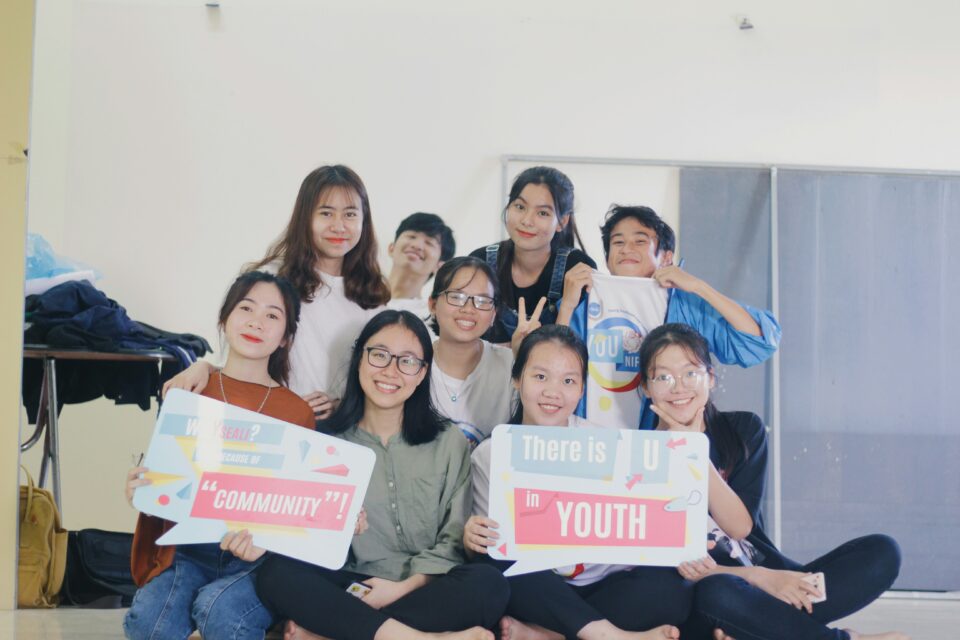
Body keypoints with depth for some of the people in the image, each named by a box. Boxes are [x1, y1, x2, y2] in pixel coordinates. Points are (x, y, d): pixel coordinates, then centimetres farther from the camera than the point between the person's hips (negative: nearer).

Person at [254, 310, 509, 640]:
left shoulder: (450, 443, 8)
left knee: (489, 584, -32)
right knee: (277, 574, -28)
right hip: (350, 589, 0)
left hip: (425, 590, 0)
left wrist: (405, 587, -14)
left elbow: (455, 540, 0)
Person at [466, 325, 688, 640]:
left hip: (602, 585, 0)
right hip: (535, 591, 0)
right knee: (490, 559, -30)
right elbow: (491, 544, 0)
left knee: (669, 588, -27)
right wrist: (473, 540, -23)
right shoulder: (489, 455, 0)